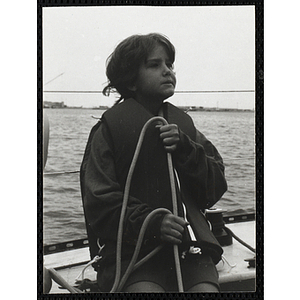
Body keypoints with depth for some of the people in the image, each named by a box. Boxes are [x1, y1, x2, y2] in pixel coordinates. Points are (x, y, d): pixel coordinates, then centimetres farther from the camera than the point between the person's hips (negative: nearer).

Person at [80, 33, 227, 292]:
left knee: (207, 288, -22)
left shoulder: (183, 123, 18)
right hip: (131, 248, -3)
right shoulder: (110, 127, 4)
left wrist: (185, 150, -4)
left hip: (189, 244, 4)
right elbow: (99, 202, -4)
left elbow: (216, 188, 12)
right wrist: (152, 223, -18)